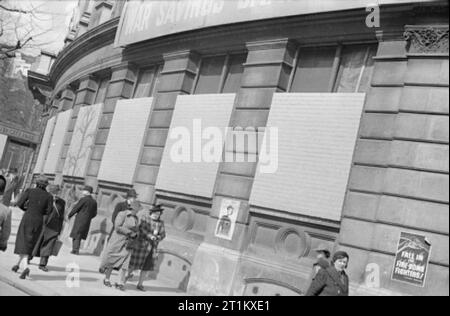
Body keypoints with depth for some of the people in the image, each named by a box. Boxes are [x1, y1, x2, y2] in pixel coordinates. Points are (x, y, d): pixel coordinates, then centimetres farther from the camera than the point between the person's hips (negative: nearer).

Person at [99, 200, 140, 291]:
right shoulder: (122, 214, -10)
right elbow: (117, 227, -18)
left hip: (127, 244, 5)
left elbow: (136, 231, 16)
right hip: (117, 241, -4)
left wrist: (134, 236, -6)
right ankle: (107, 279, 23)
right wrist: (129, 232, -18)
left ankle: (121, 283, -1)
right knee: (111, 261, 6)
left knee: (125, 263, -4)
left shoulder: (136, 218, 9)